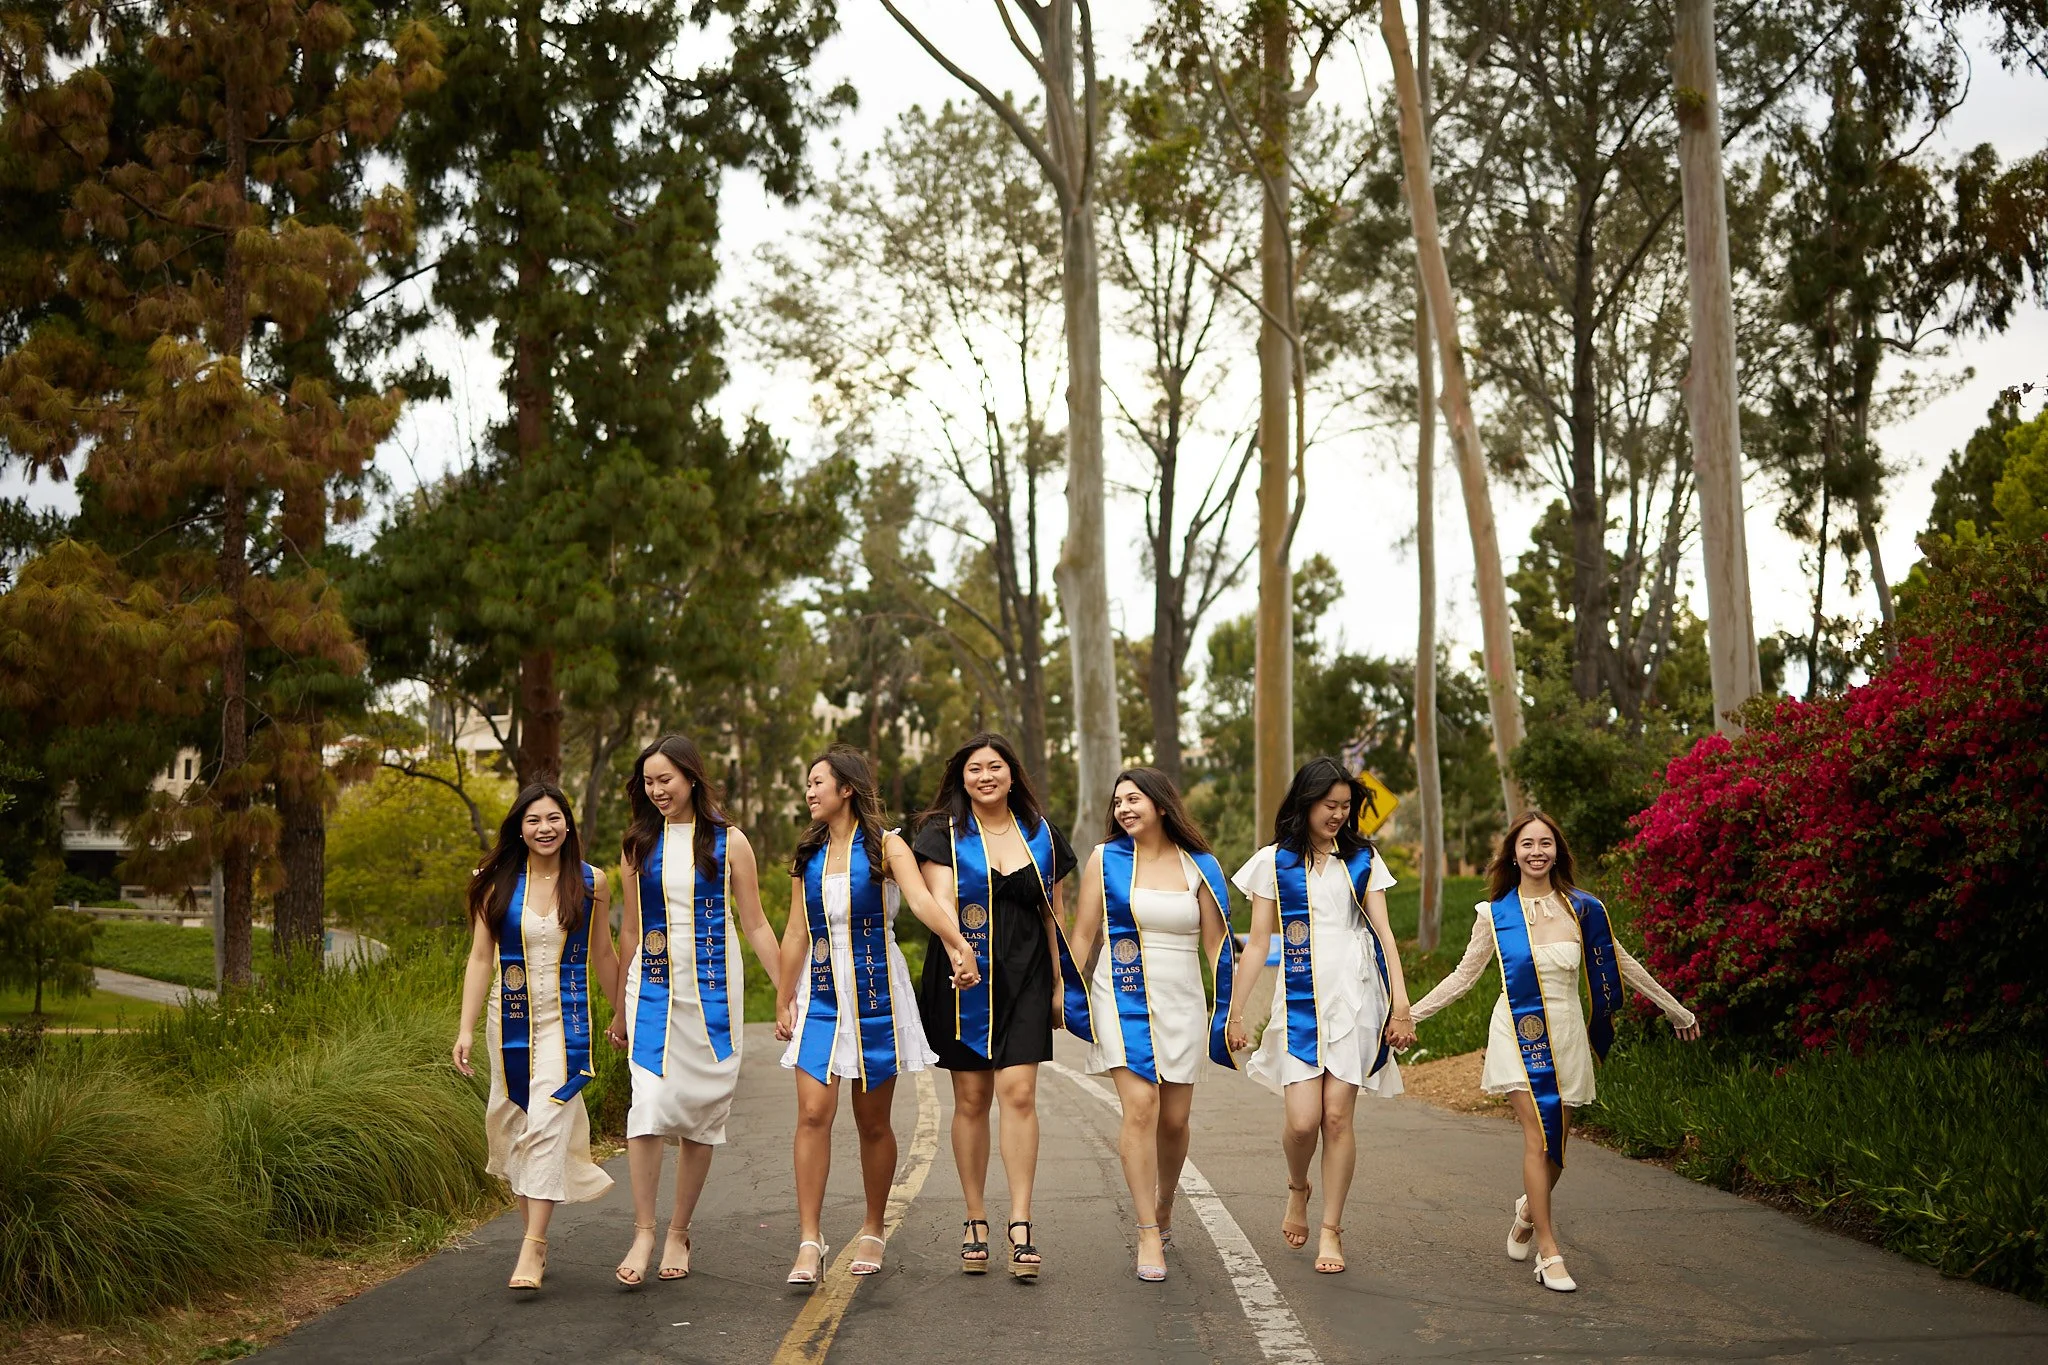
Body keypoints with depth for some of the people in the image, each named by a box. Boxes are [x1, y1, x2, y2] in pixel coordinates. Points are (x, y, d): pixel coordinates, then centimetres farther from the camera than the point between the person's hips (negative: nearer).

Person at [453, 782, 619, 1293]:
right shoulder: (498, 883, 1)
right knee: (514, 1126, 7)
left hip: (565, 1020, -2)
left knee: (547, 1124, -13)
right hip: (509, 1021, 2)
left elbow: (603, 955, 10)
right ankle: (535, 1236, 22)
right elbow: (480, 958, 1)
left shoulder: (591, 882, 0)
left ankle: (533, 1247, -12)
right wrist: (466, 1028, -4)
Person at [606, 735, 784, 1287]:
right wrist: (621, 1010, 16)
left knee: (701, 1112, 3)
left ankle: (678, 1233, 15)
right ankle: (644, 1232, -5)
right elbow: (630, 929, 14)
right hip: (654, 988, 1)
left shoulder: (728, 842, 2)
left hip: (712, 988, -1)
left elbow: (755, 925, 5)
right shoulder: (638, 845, 8)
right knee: (648, 1103, -13)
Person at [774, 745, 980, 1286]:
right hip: (822, 997, 3)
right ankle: (809, 1241, -9)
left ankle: (872, 1232, 21)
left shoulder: (885, 848, -3)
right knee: (813, 1113, -10)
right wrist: (782, 1003, 13)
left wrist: (959, 946, -38)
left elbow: (921, 900, -21)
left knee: (873, 1122, 5)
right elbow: (796, 934, 13)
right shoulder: (807, 856, 10)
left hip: (877, 994, -3)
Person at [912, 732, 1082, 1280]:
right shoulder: (944, 833, 3)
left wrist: (1060, 982, 12)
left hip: (1025, 978, 1)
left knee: (1018, 1091, -10)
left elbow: (1054, 912, 15)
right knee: (971, 1098, 4)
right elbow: (939, 901, -11)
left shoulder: (1041, 834, 11)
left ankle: (1020, 1224, -9)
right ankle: (975, 1221, 15)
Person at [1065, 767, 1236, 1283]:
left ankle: (1163, 1209, 31)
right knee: (1141, 1106, -16)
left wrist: (1230, 1011, 3)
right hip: (1123, 1000, -2)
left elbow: (1217, 945, 7)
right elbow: (1083, 935, 5)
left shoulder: (1199, 866, 5)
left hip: (1182, 1003, 2)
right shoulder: (1106, 859, 2)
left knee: (1174, 1119, 4)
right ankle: (1148, 1235, -9)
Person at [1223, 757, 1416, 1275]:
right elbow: (1258, 941, 6)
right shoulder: (1274, 861, 7)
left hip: (1354, 998, 1)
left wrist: (1401, 1002, -5)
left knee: (1338, 1116, -2)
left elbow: (1383, 932, 5)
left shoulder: (1362, 859, 11)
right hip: (1299, 999, -1)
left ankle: (1331, 1229, 11)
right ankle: (1297, 1188, 23)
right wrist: (1235, 1010, 2)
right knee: (1303, 1120, -10)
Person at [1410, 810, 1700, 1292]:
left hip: (1566, 1035, 2)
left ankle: (1529, 1211, 36)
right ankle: (1548, 1252, -7)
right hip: (1519, 1032, -2)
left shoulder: (1582, 909, 1)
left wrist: (1676, 1011, 19)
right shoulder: (1495, 913, -1)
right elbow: (1463, 975, 6)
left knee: (1557, 1137, 5)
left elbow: (1622, 965, 12)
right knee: (1537, 1133, -12)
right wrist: (1408, 1015, 2)